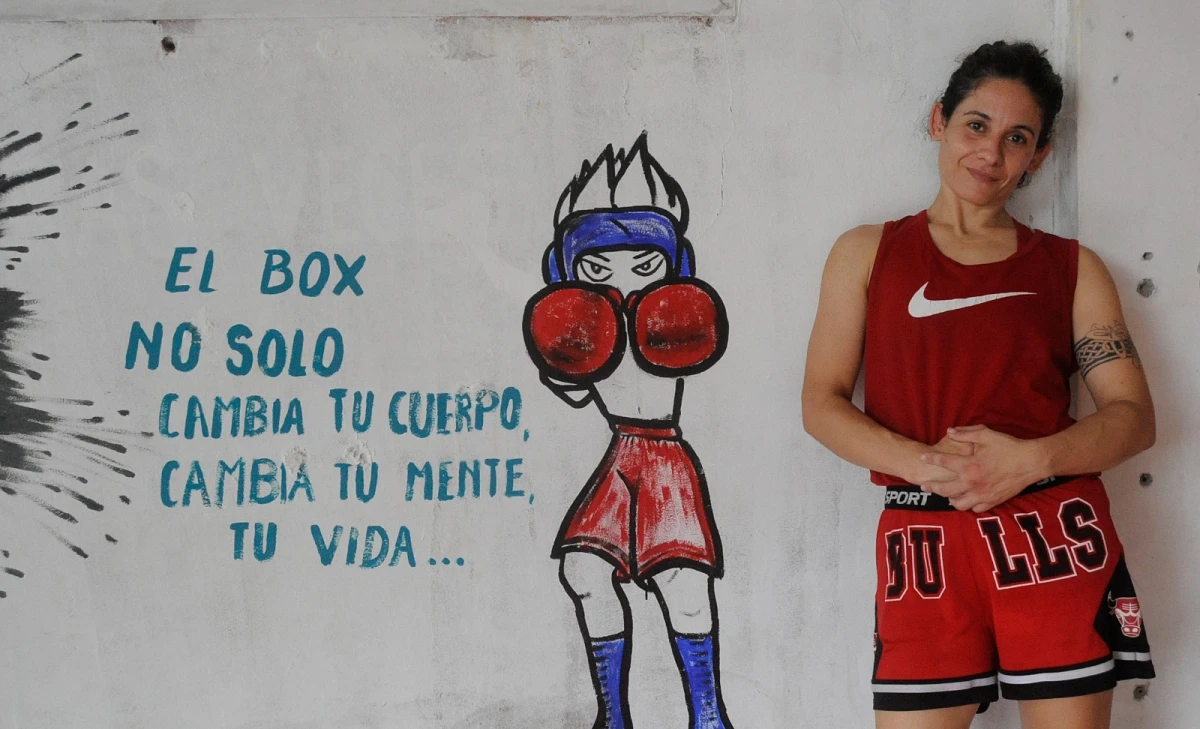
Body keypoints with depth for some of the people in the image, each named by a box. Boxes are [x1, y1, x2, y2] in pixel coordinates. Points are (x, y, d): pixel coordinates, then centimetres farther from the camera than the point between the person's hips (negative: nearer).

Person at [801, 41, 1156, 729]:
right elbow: (822, 402, 5)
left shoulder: (1072, 267, 13)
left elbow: (1135, 415, 5)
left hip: (1056, 539, 1)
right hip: (924, 540, 0)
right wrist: (924, 463, -13)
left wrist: (1028, 460, -13)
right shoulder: (867, 253, 12)